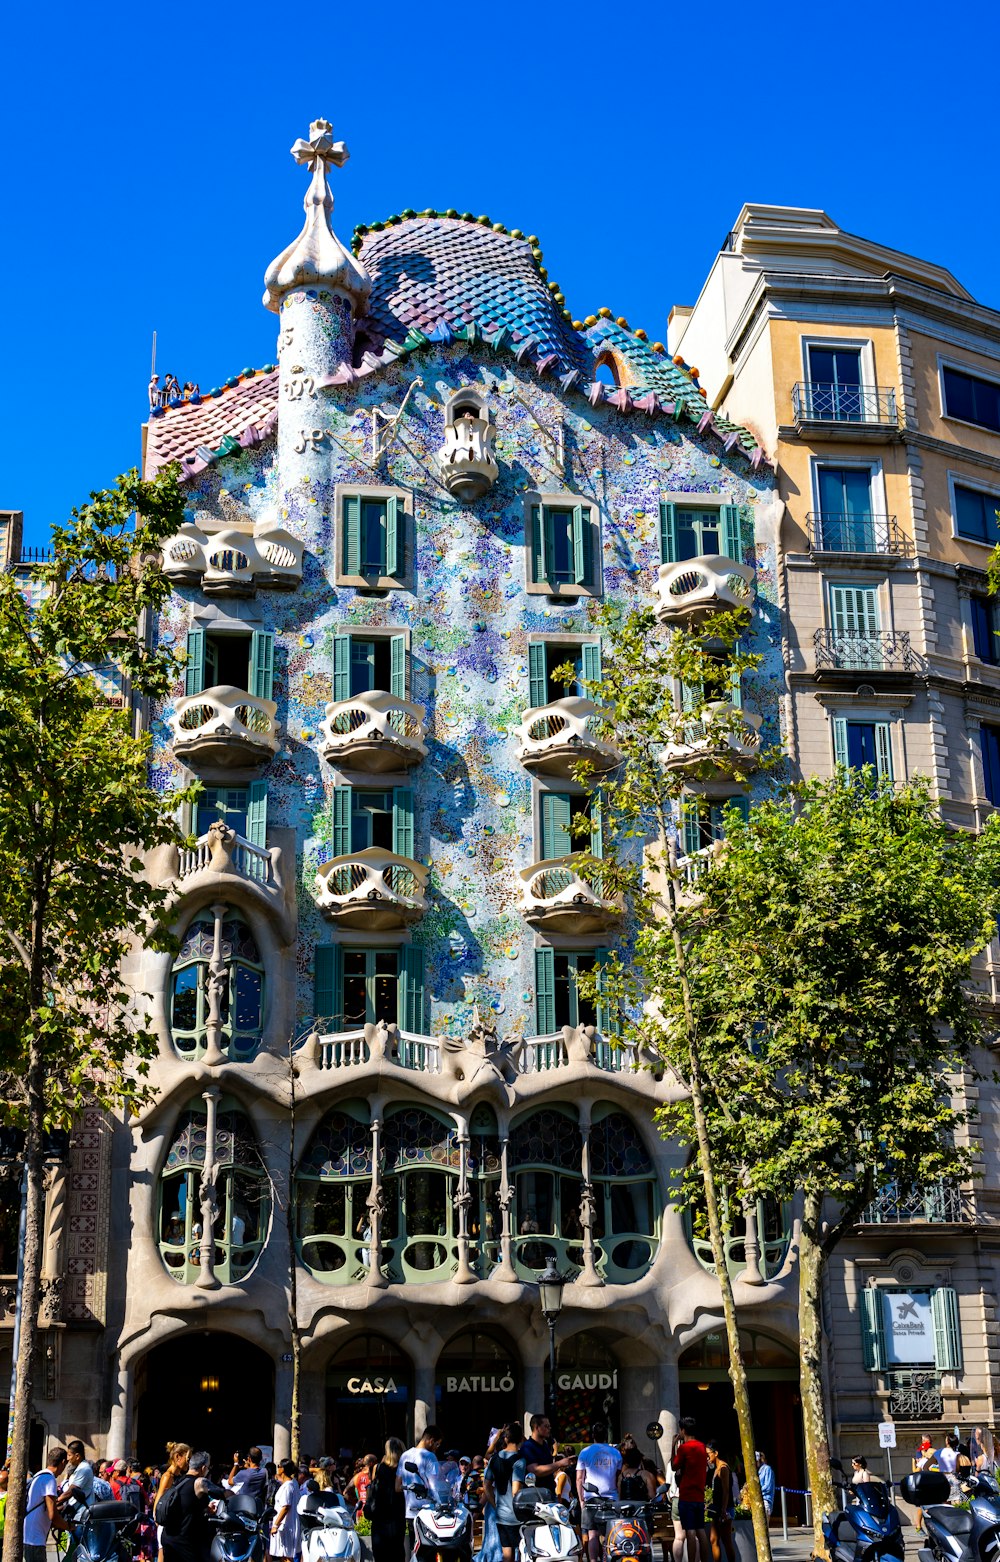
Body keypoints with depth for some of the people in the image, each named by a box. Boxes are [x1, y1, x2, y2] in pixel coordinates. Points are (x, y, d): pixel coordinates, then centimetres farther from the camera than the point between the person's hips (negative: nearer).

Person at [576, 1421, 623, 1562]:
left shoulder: (585, 1452, 1)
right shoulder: (615, 1453, 7)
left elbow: (579, 1479, 1)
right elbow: (619, 1479, 10)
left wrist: (581, 1500, 7)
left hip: (591, 1498, -2)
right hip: (611, 1498, 2)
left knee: (593, 1534, -1)